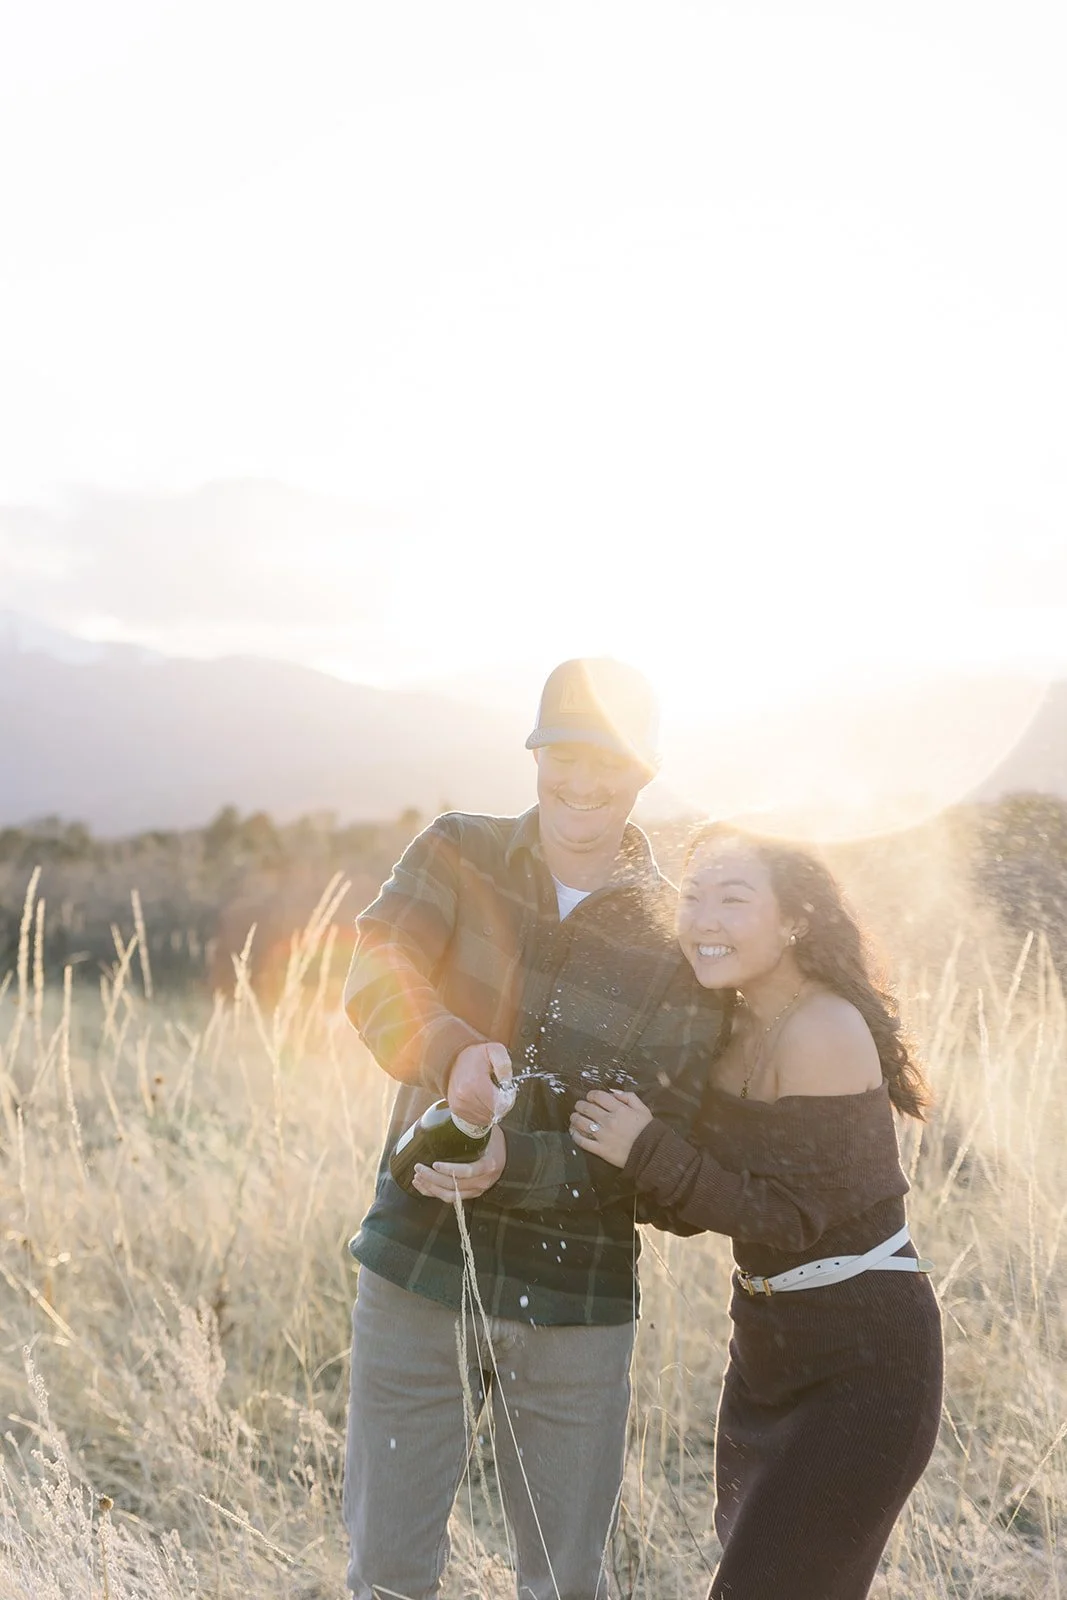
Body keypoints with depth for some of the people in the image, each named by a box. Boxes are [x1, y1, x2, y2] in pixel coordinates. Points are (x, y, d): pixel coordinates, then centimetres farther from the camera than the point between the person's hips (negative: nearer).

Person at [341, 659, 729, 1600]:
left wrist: (514, 1164, -26)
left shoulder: (680, 940, -4)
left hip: (575, 1297, 0)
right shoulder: (460, 855, 1)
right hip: (417, 1265, 1)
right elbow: (377, 975, -16)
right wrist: (451, 1052, -37)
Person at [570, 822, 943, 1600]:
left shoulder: (824, 1029, -21)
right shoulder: (737, 1027, 4)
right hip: (769, 1340, 9)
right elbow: (697, 1205, 7)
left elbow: (792, 1216, -21)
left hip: (864, 1358, -9)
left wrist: (649, 1150, -21)